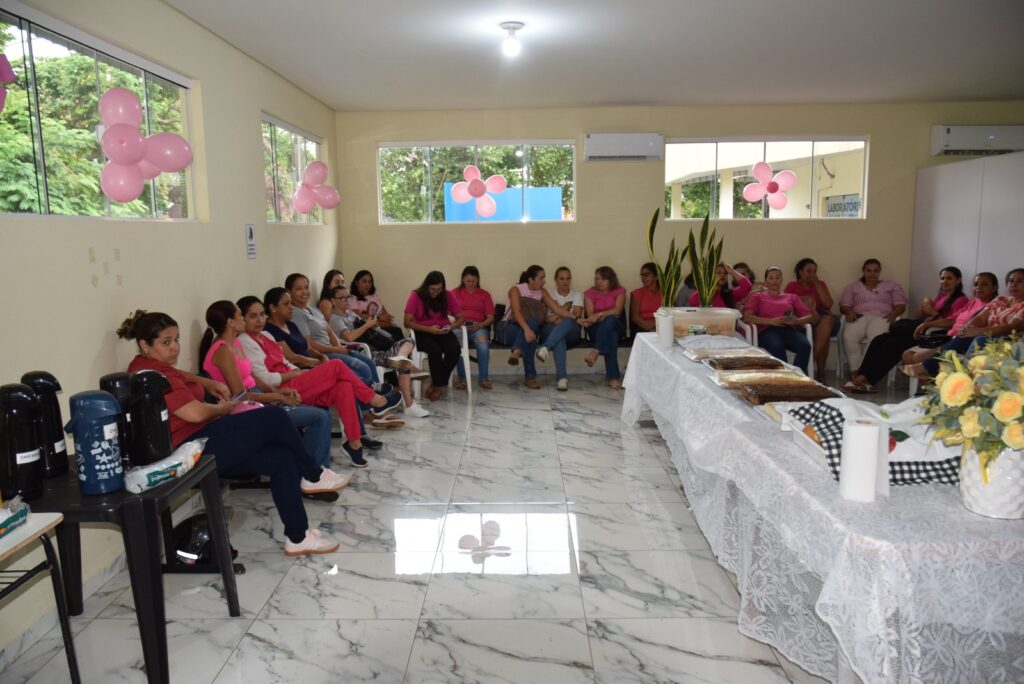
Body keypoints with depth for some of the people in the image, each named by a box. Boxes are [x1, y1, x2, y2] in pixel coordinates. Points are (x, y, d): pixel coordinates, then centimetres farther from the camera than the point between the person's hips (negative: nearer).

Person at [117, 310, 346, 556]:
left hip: (197, 446, 11)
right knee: (274, 417, -11)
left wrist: (209, 384, 19)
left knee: (281, 458, -1)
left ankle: (298, 538, 1)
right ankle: (313, 476, 10)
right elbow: (195, 413, -23)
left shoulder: (149, 368, 16)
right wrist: (224, 408, -2)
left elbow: (182, 377, 38)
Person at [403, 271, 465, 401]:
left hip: (443, 332, 3)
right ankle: (439, 385, -12)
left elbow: (460, 318, 4)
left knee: (455, 349, -28)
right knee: (435, 350, -34)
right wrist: (429, 329, -24)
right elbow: (408, 322, -13)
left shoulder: (448, 295, -2)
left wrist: (451, 326, -18)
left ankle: (437, 385, -10)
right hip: (423, 333, -3)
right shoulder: (416, 296, -10)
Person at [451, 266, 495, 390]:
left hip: (479, 327, 0)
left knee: (483, 342, -35)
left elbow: (490, 318, 11)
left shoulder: (485, 294, 20)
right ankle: (461, 378, -25)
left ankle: (484, 378, -26)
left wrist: (480, 325, -9)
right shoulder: (455, 293, 20)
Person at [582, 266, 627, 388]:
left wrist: (599, 315, -22)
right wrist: (606, 315, -21)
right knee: (611, 335, -37)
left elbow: (617, 311, -11)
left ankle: (595, 352, -44)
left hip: (616, 326, 0)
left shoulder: (619, 291, 6)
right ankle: (612, 377, -43)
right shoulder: (590, 293, 8)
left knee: (610, 320, -38)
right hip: (597, 329, 0)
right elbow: (590, 315, -5)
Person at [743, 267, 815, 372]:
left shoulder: (792, 297, 32)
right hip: (767, 330, -2)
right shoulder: (757, 296, 24)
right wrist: (771, 321, -8)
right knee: (777, 347, -40)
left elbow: (809, 316, 19)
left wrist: (796, 321, -5)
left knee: (805, 346, -34)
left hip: (789, 329, 3)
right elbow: (746, 317, 6)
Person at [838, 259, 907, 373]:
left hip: (881, 318, -1)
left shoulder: (891, 285, 22)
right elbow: (844, 305, 13)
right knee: (848, 336, -37)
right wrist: (849, 312, -11)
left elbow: (901, 304, 13)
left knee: (877, 338, -40)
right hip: (860, 317, 1)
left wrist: (894, 313, -10)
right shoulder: (853, 286, 23)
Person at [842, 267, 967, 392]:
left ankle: (866, 379, -25)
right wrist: (924, 305, 4)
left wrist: (934, 313, -20)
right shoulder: (940, 296, 25)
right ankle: (862, 374, -24)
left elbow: (954, 322, -18)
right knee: (879, 340, -15)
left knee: (891, 345, -26)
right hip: (923, 329, 8)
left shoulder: (961, 300, 0)